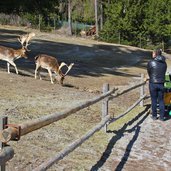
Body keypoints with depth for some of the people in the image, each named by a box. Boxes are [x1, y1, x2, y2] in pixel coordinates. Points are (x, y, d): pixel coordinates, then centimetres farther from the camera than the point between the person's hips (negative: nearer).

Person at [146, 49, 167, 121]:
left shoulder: (150, 63, -9)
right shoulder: (164, 63, 3)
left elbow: (148, 72, 4)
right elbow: (164, 73, 10)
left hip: (153, 83, -3)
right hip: (161, 84, 3)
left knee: (154, 100, 7)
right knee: (161, 100, 9)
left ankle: (154, 116, 14)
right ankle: (162, 117, 12)